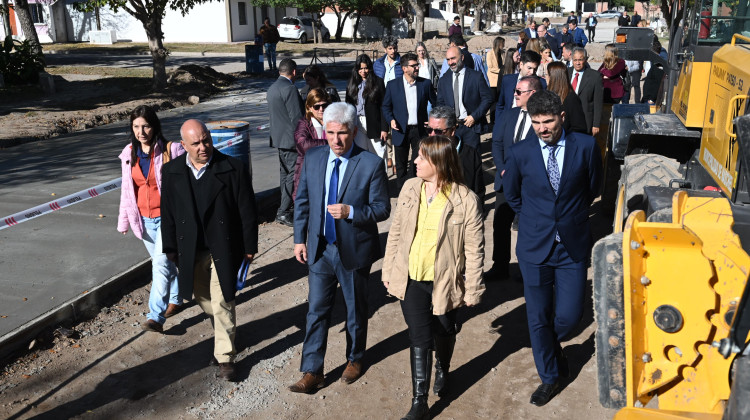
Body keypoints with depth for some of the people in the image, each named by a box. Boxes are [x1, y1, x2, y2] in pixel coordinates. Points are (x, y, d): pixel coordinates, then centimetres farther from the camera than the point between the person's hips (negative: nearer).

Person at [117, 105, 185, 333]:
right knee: (164, 262, 18)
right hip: (144, 220, 5)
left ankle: (156, 316, -11)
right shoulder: (129, 154, 4)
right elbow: (126, 189, 11)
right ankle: (175, 300, 38)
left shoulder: (171, 150, -12)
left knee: (160, 263, -14)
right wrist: (124, 220, 13)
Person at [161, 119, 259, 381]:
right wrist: (171, 249, 7)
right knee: (204, 302, 18)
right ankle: (223, 337, 43)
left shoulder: (233, 169, -12)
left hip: (223, 249, -4)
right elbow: (168, 213, 6)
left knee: (222, 304, -1)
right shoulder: (171, 172, -2)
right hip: (191, 251, 4)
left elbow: (247, 211, -7)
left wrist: (249, 247, -4)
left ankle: (225, 357, 14)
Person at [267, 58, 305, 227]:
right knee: (293, 174, -7)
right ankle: (283, 212, -8)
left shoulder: (272, 88, 14)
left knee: (285, 172, 17)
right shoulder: (289, 88, -17)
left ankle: (288, 206, 27)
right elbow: (296, 117, -19)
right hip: (291, 139, -10)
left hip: (278, 137, 10)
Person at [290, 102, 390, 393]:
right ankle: (312, 372, 20)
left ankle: (355, 359, 40)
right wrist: (299, 238, 3)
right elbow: (302, 201, 6)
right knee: (316, 310, 8)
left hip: (354, 250, -3)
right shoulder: (312, 158, -2)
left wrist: (350, 212, -29)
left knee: (356, 310, 16)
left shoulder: (371, 164, -14)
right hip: (319, 248, 3)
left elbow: (382, 209, -13)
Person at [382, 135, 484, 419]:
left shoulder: (466, 200, -16)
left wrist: (473, 289, -8)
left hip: (445, 281, -2)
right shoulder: (410, 189, -4)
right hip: (411, 279, 2)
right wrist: (388, 270, 7)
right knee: (419, 337, 2)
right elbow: (396, 232, 5)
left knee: (444, 333, 19)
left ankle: (442, 370, 52)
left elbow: (474, 249, -11)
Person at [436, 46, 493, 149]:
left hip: (471, 125, -2)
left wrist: (474, 116, -10)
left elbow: (488, 98, -1)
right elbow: (440, 103, 14)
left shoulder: (476, 76, 0)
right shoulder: (443, 80, 10)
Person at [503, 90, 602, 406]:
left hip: (573, 246, 0)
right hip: (534, 247, 0)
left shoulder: (585, 146, -7)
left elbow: (593, 187, 10)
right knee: (538, 317, 8)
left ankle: (550, 345, 40)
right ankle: (549, 377, 30)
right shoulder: (520, 153, -7)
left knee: (570, 315, 3)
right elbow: (512, 195, 10)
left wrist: (573, 216, 12)